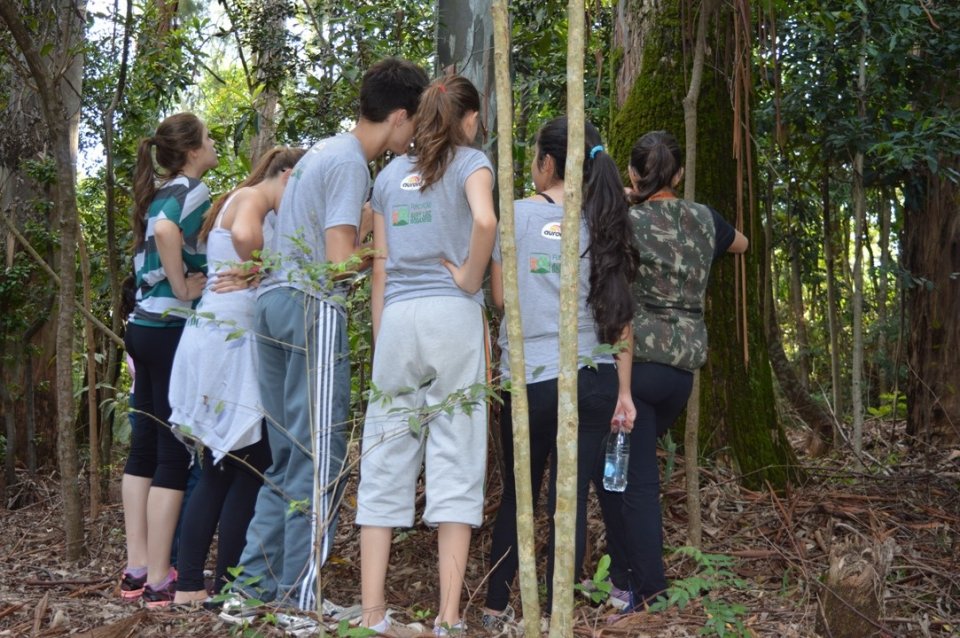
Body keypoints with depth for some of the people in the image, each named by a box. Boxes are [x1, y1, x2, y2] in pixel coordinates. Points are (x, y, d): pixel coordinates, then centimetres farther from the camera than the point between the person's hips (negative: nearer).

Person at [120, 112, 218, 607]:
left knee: (144, 447, 10)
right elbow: (166, 231, -29)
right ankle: (159, 580, -2)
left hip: (145, 326, 9)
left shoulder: (159, 195, 16)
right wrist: (183, 289, -19)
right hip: (173, 330, -9)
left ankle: (137, 569, 15)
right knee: (174, 454, -5)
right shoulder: (192, 191, -10)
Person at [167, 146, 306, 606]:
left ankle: (189, 585, 11)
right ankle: (226, 585, 2)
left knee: (221, 470, 10)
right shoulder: (253, 196, -7)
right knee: (252, 466, -3)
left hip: (220, 340, 10)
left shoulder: (237, 202, 23)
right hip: (227, 342, -10)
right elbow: (243, 236, -28)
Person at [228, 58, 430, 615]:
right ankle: (300, 602, -2)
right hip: (312, 306, -9)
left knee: (288, 459, 13)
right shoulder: (351, 163, -10)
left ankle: (254, 586, 16)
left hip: (275, 298, 10)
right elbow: (340, 260, -16)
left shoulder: (322, 151, 20)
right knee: (320, 459, -5)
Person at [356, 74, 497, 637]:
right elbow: (485, 220, -18)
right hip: (453, 316, -4)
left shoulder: (390, 174, 18)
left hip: (397, 318, 4)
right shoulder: (470, 162, 5)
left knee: (386, 463, 6)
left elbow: (380, 266, 15)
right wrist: (470, 278, -5)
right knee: (456, 460, -2)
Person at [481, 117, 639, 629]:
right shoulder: (603, 223, 5)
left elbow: (499, 296, 4)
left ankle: (496, 606, 22)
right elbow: (619, 315, 6)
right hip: (593, 379, 2)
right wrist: (623, 390, 12)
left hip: (530, 379, -1)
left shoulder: (518, 215, -2)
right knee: (571, 500, 4)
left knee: (517, 495, 14)